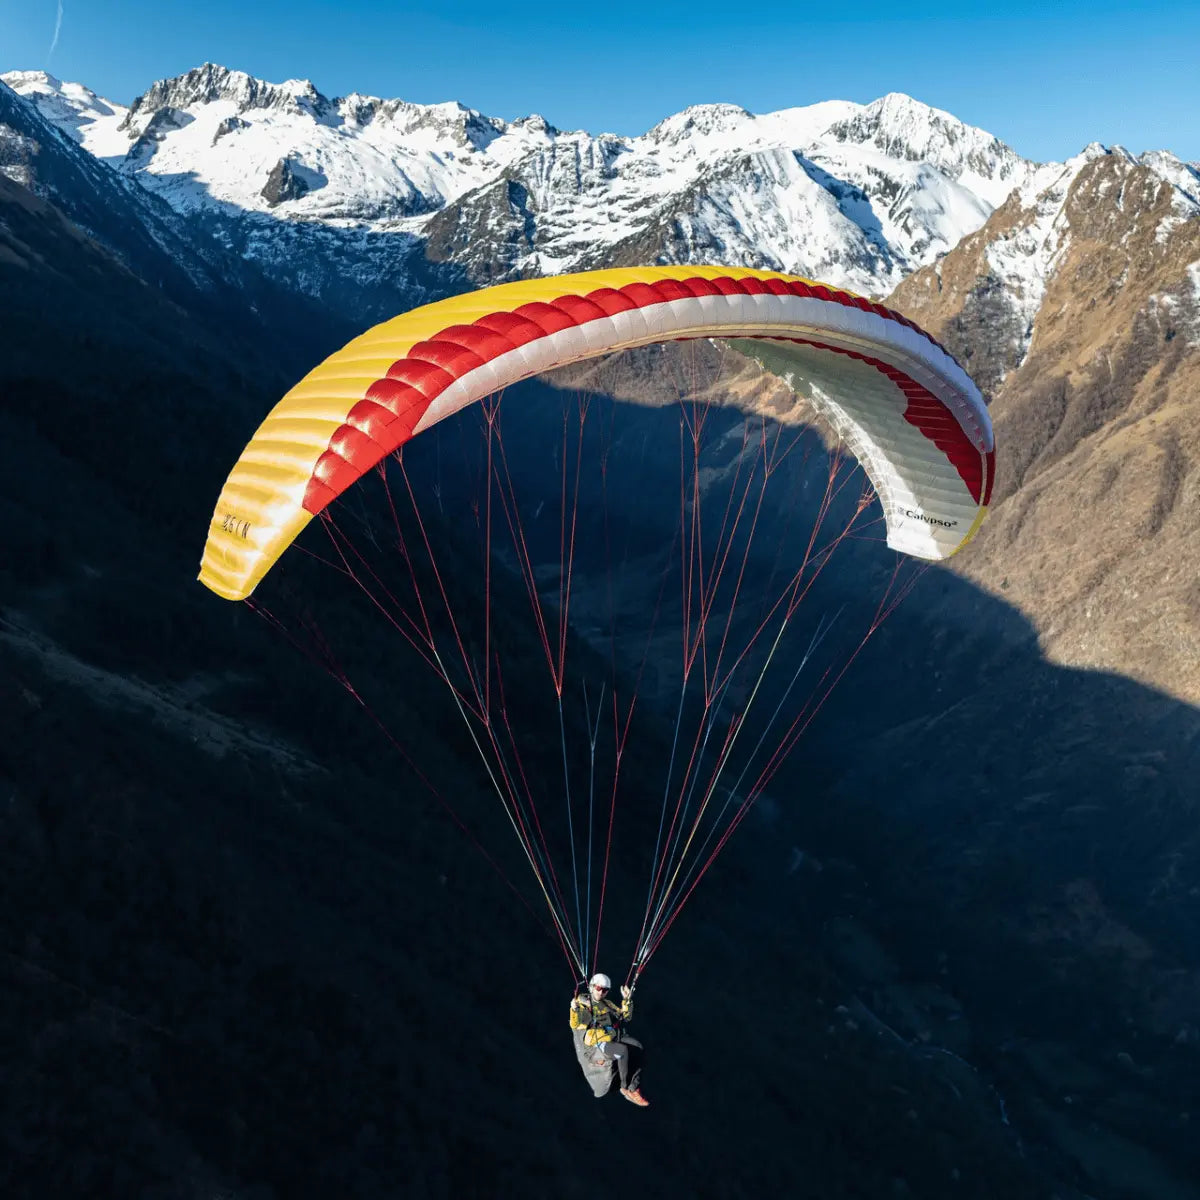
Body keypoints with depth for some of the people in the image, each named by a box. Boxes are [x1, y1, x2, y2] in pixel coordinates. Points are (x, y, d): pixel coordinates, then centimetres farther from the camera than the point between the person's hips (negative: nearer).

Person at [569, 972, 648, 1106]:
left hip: (617, 1037, 5)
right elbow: (575, 1025, -4)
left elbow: (626, 1017, 25)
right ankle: (626, 1087, -10)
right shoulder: (582, 1002, 7)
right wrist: (575, 1010, -22)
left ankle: (633, 1089, -23)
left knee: (636, 1046, -26)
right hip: (599, 1042, -5)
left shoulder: (607, 1003, 23)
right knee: (623, 1050, -33)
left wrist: (627, 1000, 12)